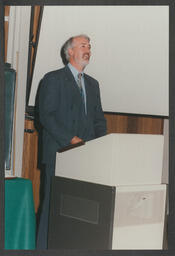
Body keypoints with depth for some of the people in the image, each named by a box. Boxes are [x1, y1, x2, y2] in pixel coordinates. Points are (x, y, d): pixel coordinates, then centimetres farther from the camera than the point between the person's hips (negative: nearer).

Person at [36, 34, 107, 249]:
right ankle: (44, 247, 2)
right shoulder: (53, 79, 2)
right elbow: (46, 115, -7)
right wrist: (70, 139, -15)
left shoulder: (92, 84, 22)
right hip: (60, 153, -5)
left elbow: (99, 119, 21)